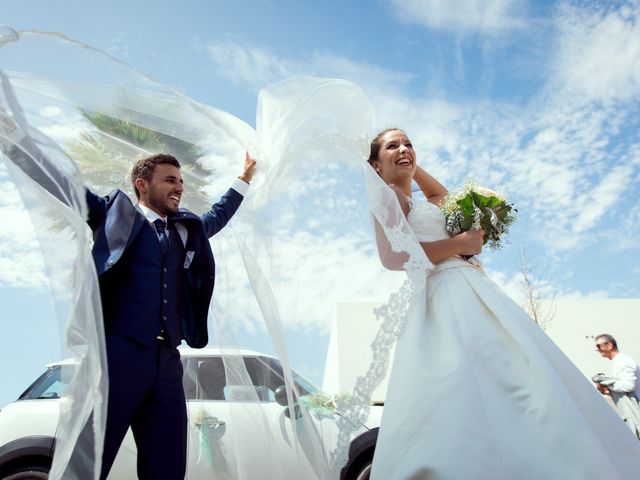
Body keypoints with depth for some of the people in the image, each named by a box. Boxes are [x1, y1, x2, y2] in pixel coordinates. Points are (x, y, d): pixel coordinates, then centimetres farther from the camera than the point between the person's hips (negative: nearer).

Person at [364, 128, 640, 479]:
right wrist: (460, 243, -5)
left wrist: (413, 168, 41)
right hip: (445, 296, -9)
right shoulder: (387, 195, 2)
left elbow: (441, 196, 53)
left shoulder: (420, 205, 29)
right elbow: (394, 256, -13)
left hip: (471, 292, 9)